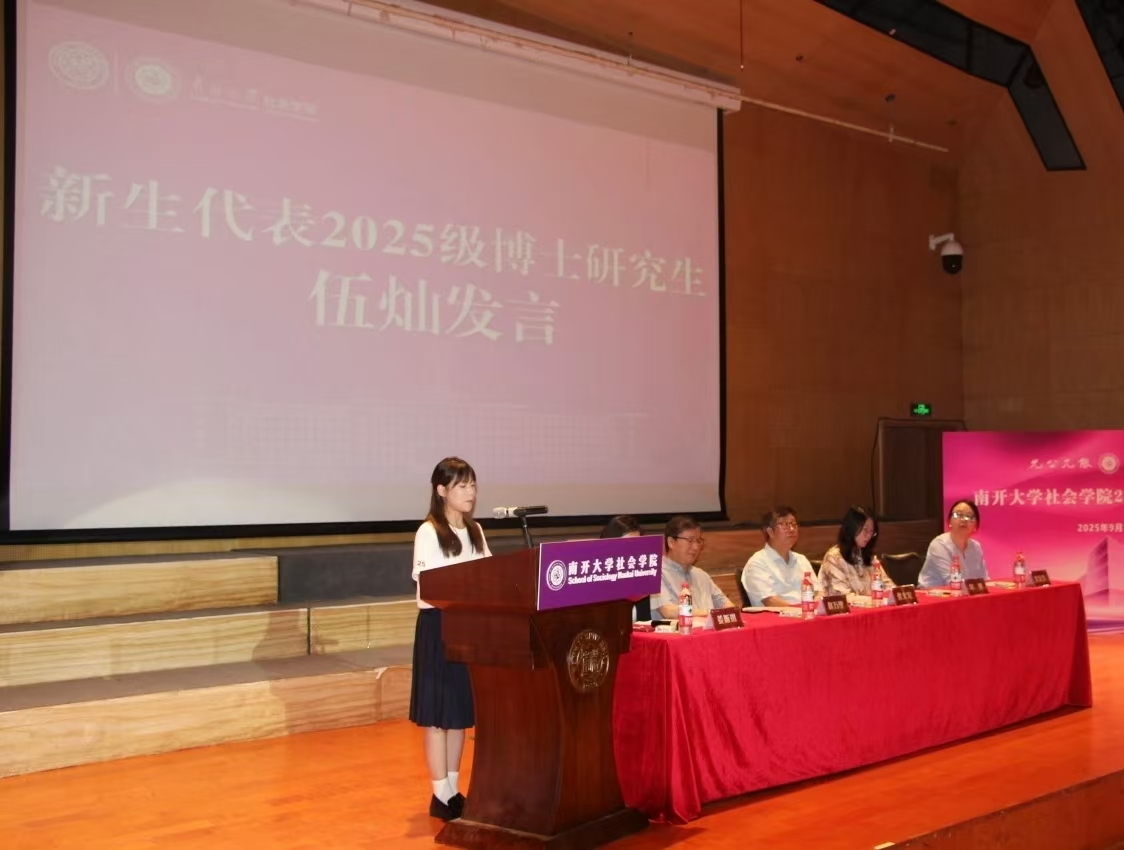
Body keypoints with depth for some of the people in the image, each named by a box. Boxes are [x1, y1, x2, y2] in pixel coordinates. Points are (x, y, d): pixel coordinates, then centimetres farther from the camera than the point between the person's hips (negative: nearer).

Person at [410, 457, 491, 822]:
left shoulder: (475, 531, 11)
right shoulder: (428, 533, -11)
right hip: (439, 627, -7)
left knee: (461, 711, 11)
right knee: (438, 713, -1)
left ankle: (453, 790, 20)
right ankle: (441, 795, 5)